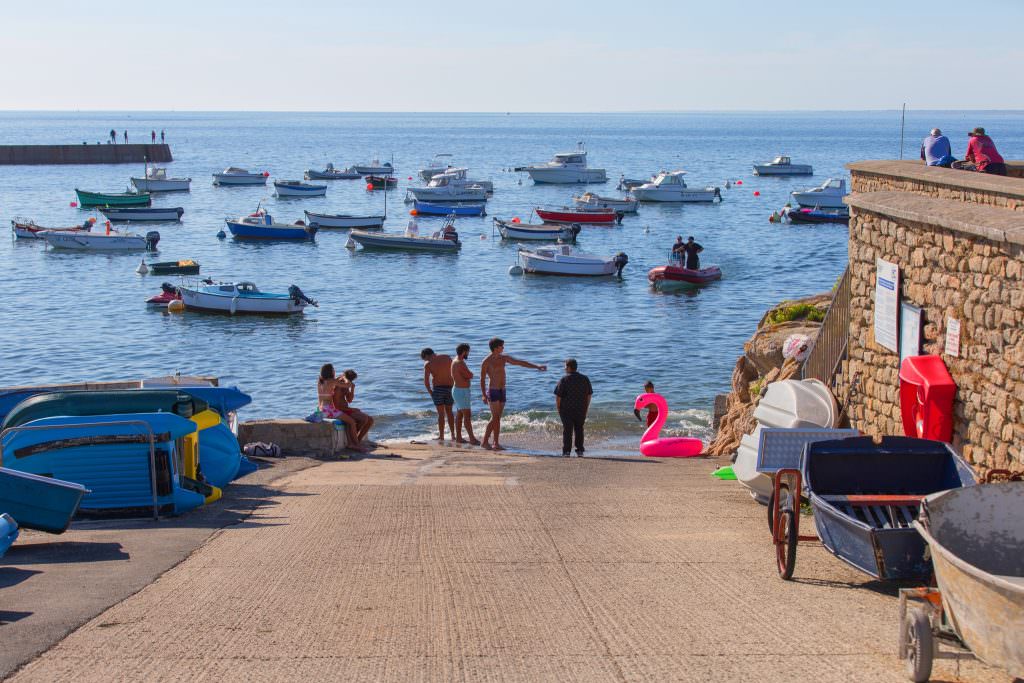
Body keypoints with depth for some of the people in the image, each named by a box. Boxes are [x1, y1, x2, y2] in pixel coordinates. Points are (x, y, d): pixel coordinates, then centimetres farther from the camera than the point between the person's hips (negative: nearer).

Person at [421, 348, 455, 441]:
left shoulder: (428, 364, -5)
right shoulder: (447, 357, 7)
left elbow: (426, 381, -10)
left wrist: (430, 393, 2)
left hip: (438, 388, -4)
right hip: (450, 388, 4)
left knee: (441, 413, 3)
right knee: (449, 412, 16)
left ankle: (441, 436, 5)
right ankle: (453, 434, 15)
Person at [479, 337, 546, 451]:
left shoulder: (503, 358, 10)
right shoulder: (486, 362, -7)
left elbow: (520, 363, 14)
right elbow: (482, 379, -7)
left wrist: (537, 367, 12)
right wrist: (484, 395, -15)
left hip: (502, 391, 7)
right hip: (493, 391, -7)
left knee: (498, 419, 5)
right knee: (495, 418, -14)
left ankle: (496, 444, 6)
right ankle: (485, 442, -10)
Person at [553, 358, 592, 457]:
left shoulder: (564, 379, -10)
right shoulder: (585, 379, 4)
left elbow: (558, 396, -11)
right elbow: (589, 395, 7)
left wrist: (558, 408, 0)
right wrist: (586, 408, 14)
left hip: (567, 409, -3)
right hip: (581, 410, 3)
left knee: (567, 430, 0)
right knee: (579, 429, 15)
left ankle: (566, 451, -4)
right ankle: (580, 451, 13)